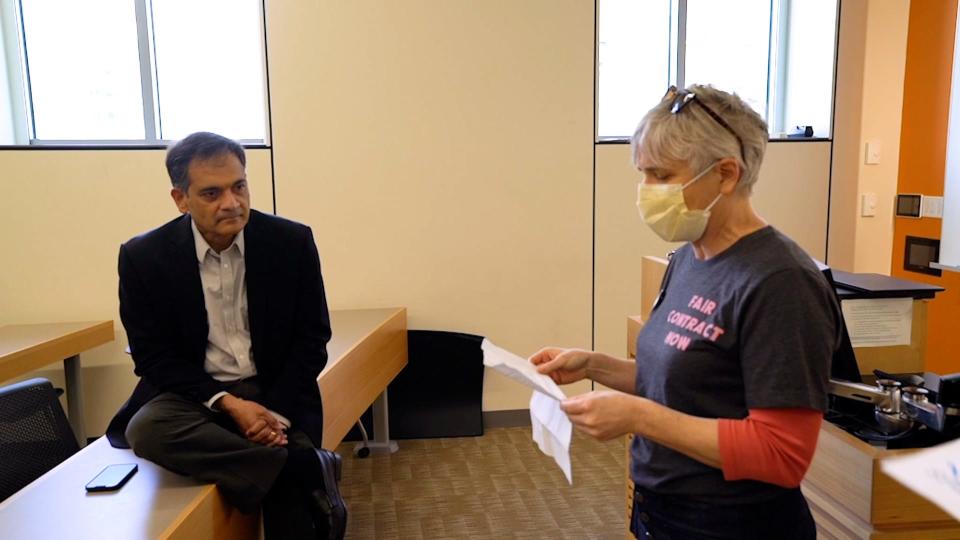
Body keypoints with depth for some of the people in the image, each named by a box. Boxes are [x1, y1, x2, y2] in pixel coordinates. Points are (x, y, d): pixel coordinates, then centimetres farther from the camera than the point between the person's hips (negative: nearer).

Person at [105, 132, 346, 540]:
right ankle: (309, 467, -29)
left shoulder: (292, 242, -7)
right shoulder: (143, 257, -7)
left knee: (290, 500, -27)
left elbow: (312, 339, -2)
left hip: (277, 390, -1)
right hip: (194, 391, 2)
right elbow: (153, 357, -4)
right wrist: (227, 403, -18)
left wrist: (278, 412, -16)